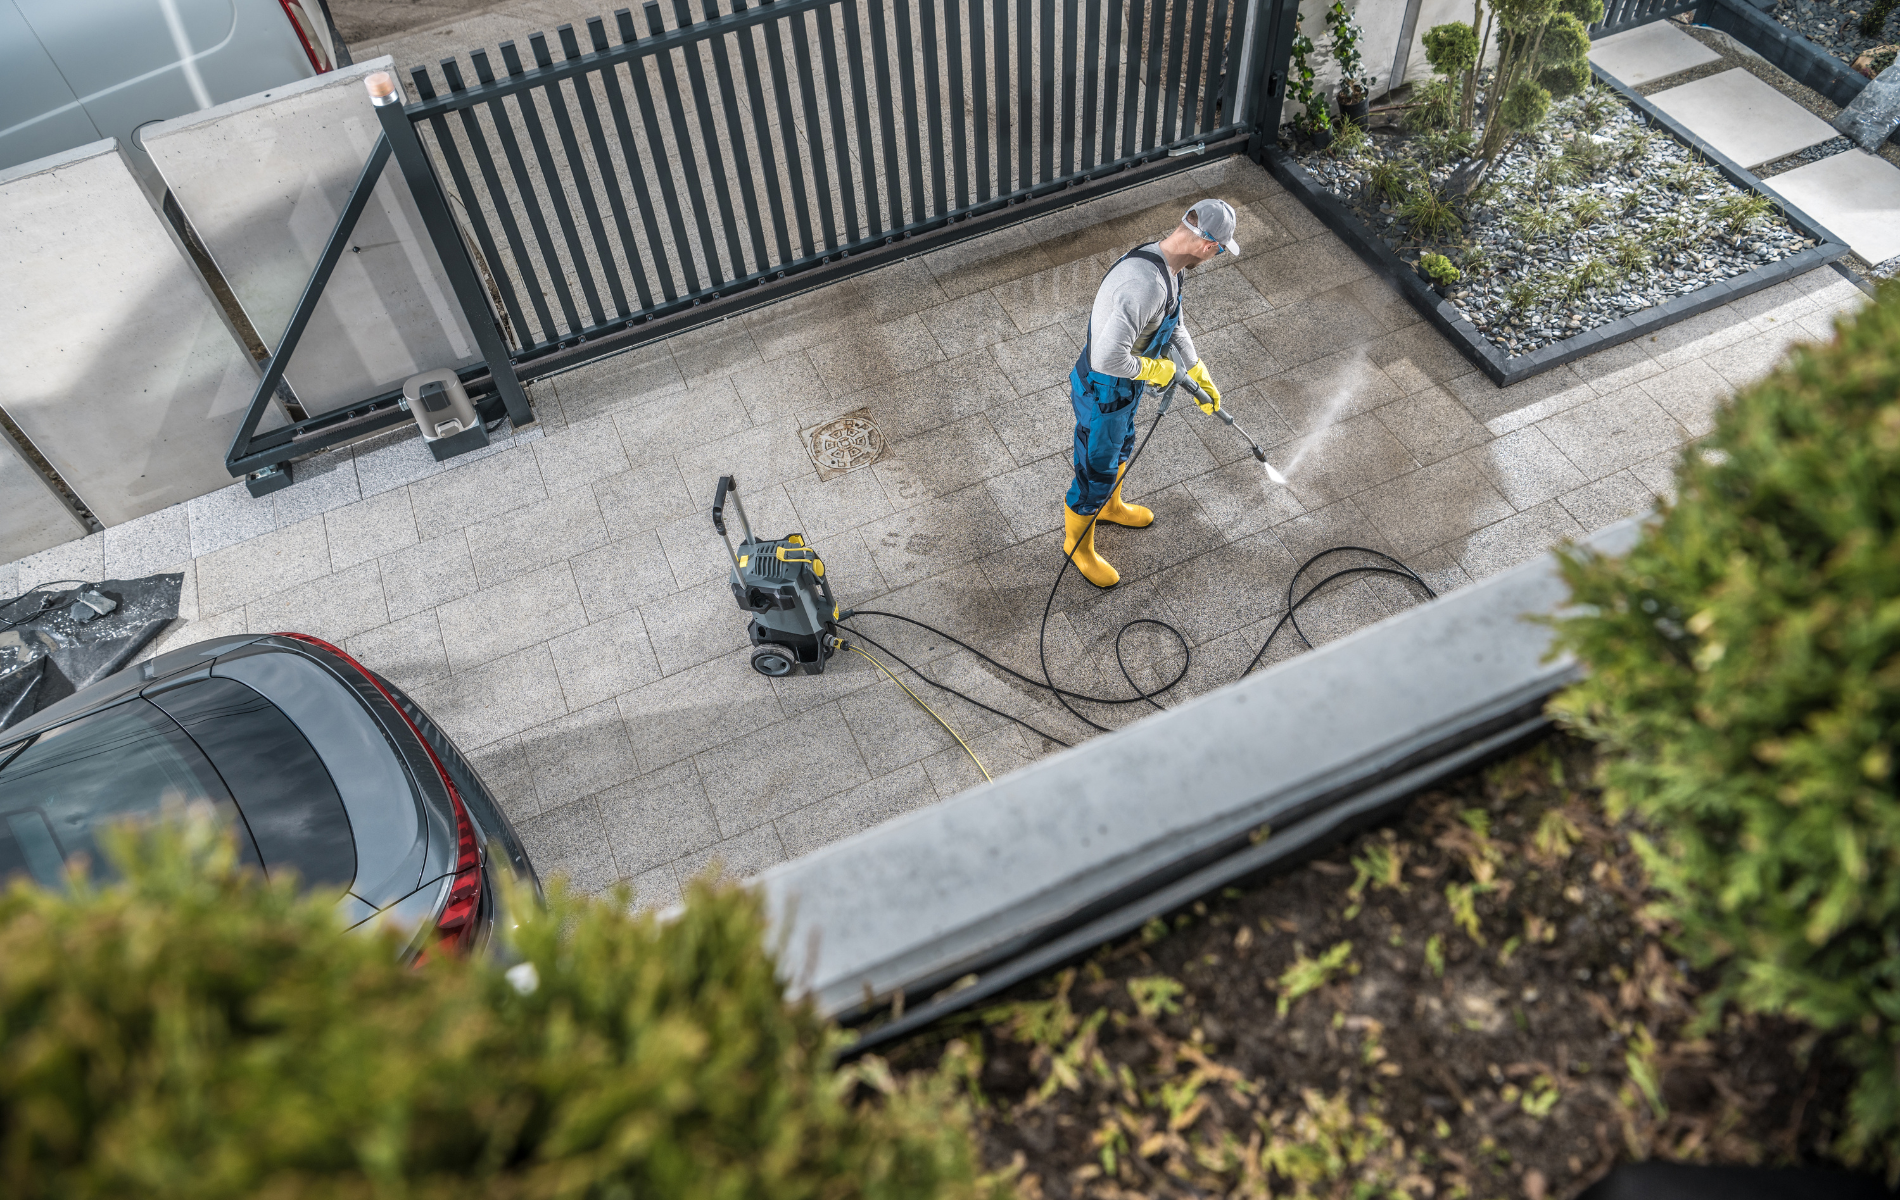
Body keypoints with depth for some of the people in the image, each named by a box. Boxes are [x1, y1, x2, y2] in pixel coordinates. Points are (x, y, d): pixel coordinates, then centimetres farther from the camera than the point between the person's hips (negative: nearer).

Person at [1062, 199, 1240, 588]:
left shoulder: (1164, 264, -5)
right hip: (1102, 394, -9)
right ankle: (1078, 542, 38)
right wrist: (1152, 369, -25)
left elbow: (1173, 325, 13)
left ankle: (1109, 506, 61)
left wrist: (1199, 374, 18)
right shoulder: (1144, 284, -39)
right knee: (1096, 475, 12)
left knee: (1119, 448, 33)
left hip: (1125, 385, 9)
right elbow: (1108, 358, -43)